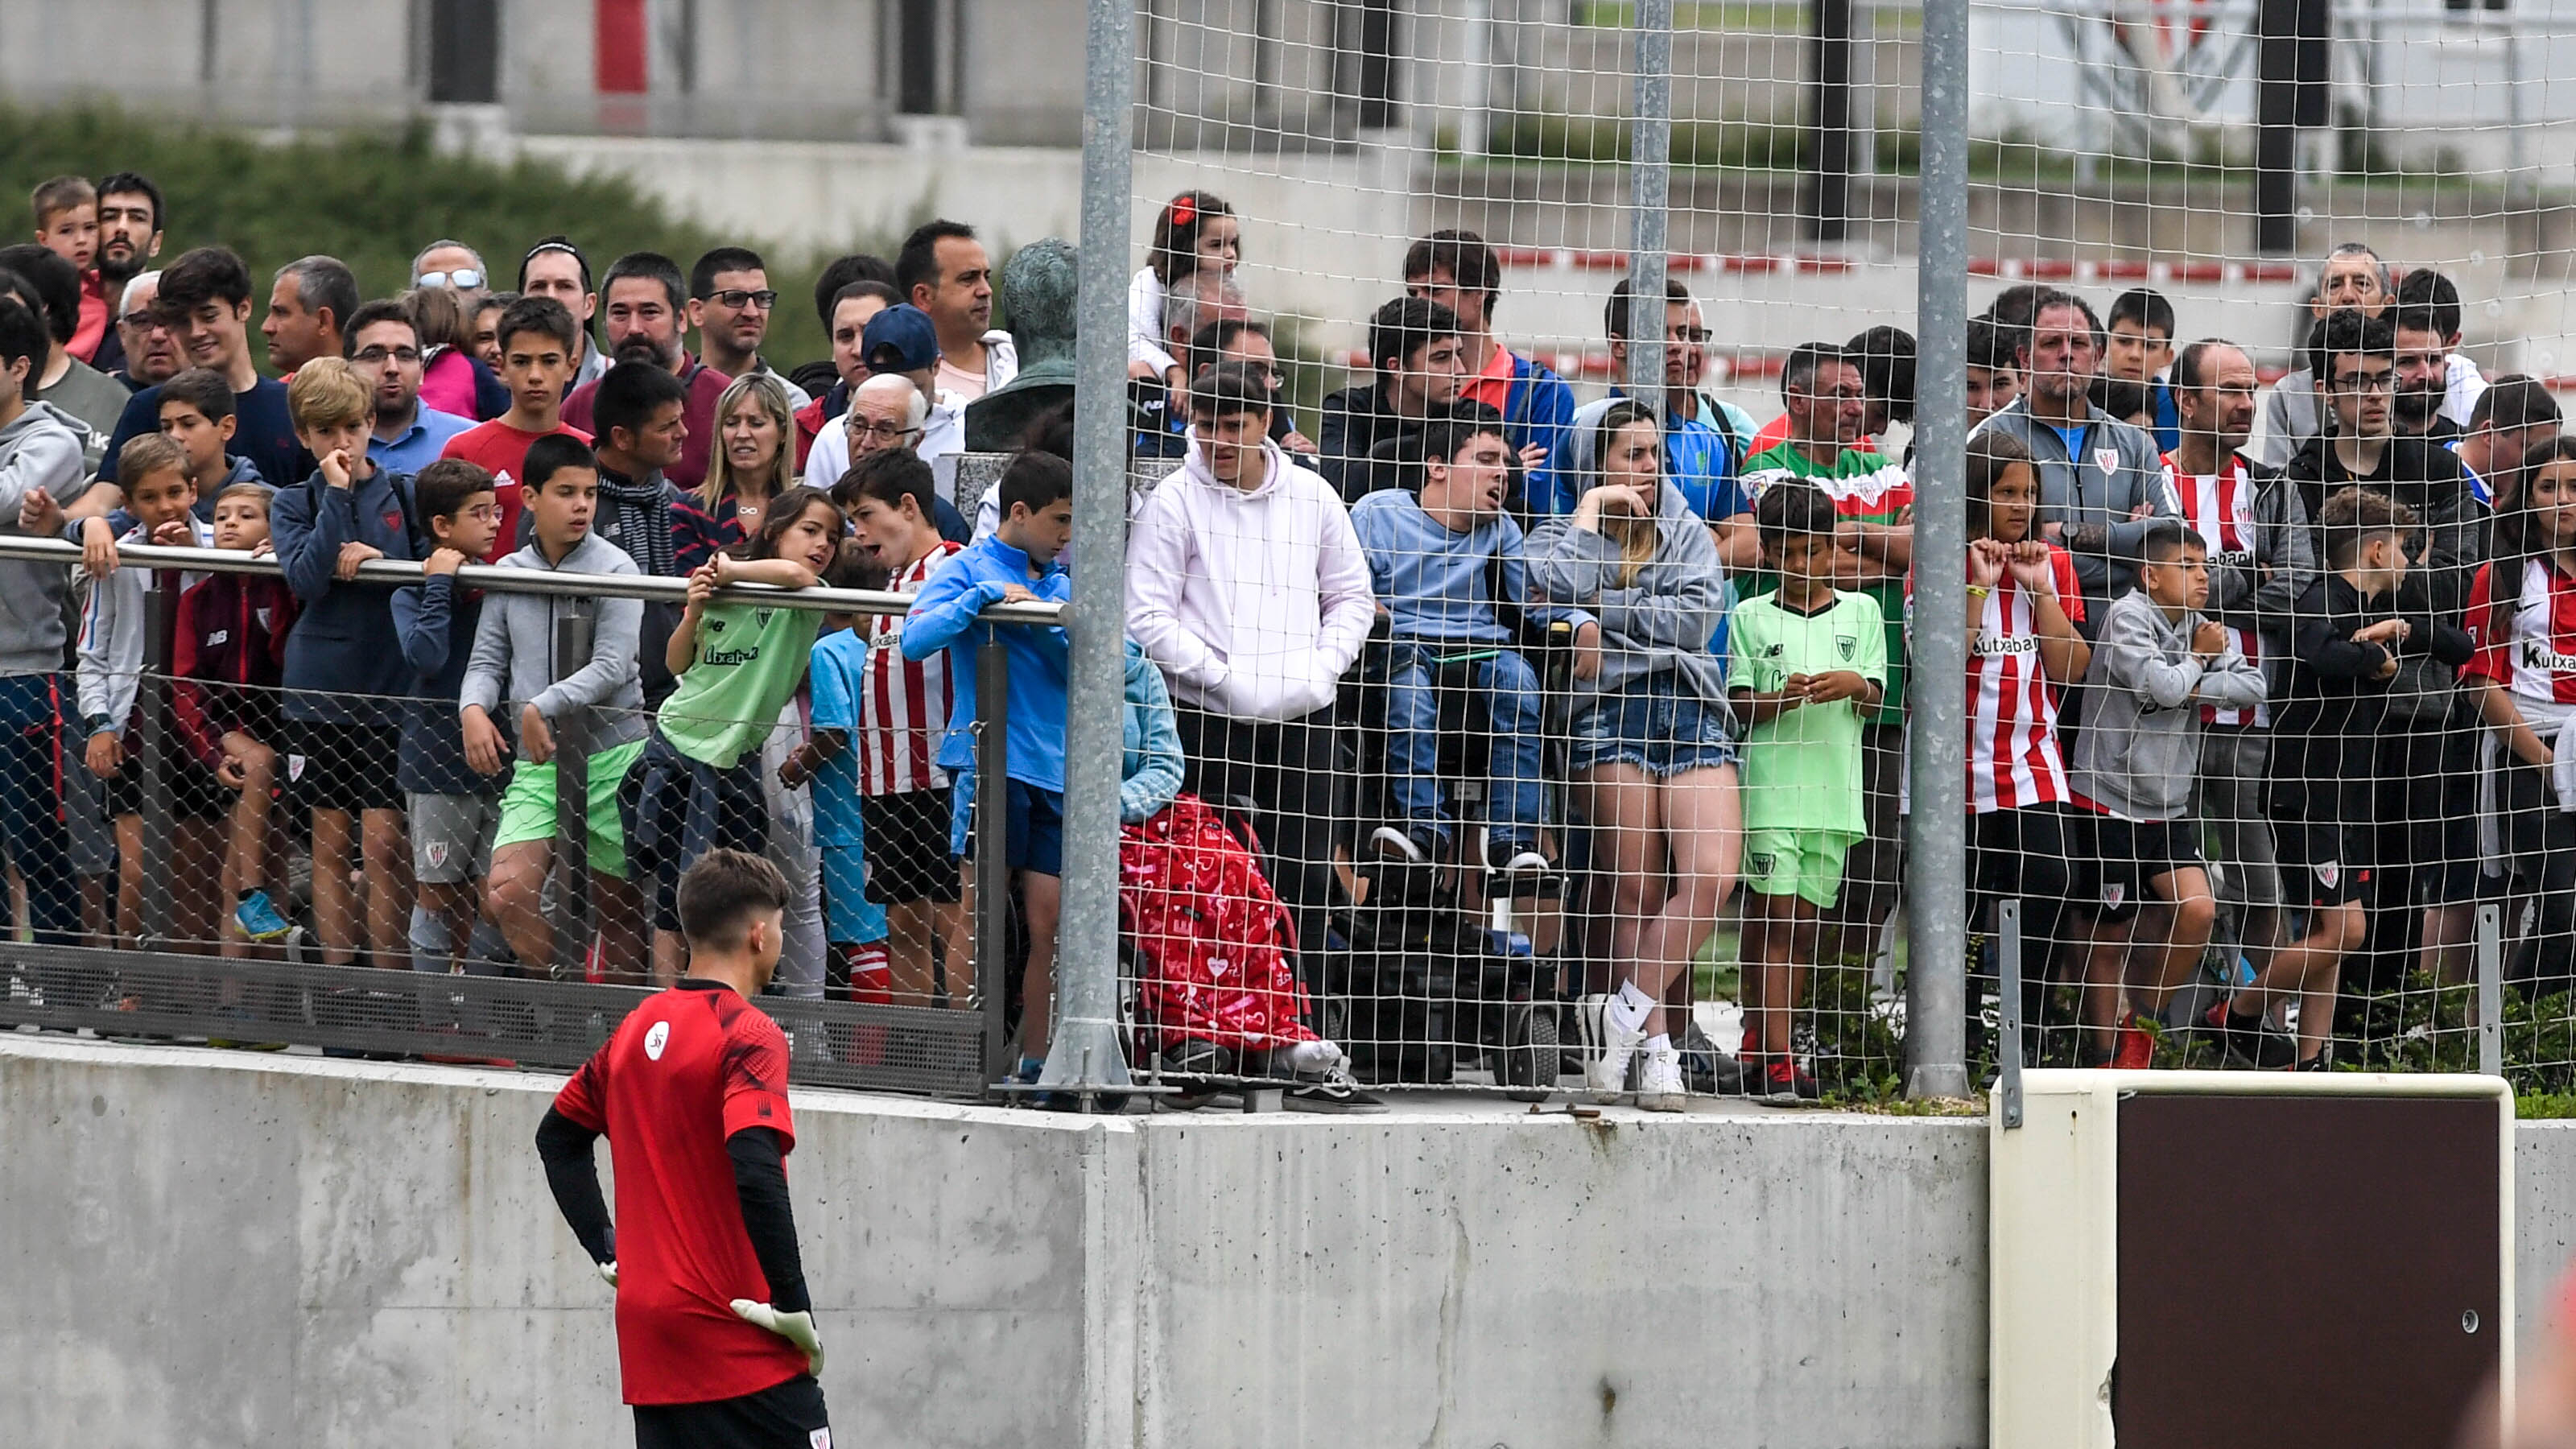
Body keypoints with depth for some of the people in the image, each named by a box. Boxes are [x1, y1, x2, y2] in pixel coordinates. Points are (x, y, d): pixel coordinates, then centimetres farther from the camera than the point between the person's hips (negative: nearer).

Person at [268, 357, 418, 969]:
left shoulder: (404, 495, 4)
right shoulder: (295, 504, 5)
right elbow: (306, 577, -11)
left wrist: (375, 558, -15)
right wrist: (336, 494, -13)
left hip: (390, 691, -1)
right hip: (319, 694, 1)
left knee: (384, 846, -5)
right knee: (330, 845, 6)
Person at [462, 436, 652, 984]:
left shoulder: (614, 569, -3)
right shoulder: (510, 573, 9)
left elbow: (613, 666, -12)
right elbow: (487, 659, 11)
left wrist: (542, 708, -21)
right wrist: (474, 709, -10)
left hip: (612, 757, -3)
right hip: (537, 765, 3)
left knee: (619, 908, 2)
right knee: (507, 895, -12)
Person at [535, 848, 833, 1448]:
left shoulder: (639, 1028, 11)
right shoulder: (747, 1034, -12)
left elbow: (557, 1135, 23)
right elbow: (757, 1174, -24)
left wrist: (608, 1249, 21)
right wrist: (794, 1307, -17)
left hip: (648, 1332, 8)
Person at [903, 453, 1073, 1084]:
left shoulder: (1060, 584, 17)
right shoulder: (969, 569, 0)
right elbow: (916, 638, -14)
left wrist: (1046, 626, -7)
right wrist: (987, 597, -21)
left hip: (1053, 770, 6)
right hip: (989, 763, -6)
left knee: (1050, 923, 1)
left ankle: (1034, 1064, 6)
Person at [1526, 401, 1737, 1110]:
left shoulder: (1689, 535, 21)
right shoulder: (1560, 533, 14)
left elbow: (1697, 617, 4)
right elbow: (1561, 587, -10)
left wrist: (1608, 608, 0)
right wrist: (1592, 514, 1)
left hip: (1694, 712, 3)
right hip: (1611, 709, -3)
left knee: (1713, 875, -17)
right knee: (1635, 894, -8)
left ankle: (1624, 1015, -9)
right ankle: (1655, 1046, -9)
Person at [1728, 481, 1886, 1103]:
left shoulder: (1860, 612, 13)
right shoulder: (1752, 617, 7)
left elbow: (1875, 697, 8)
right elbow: (1739, 702, 2)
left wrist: (1854, 685, -15)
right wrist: (1780, 700, -19)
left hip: (1834, 789, 3)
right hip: (1772, 785, -3)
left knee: (1807, 921, 7)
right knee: (1775, 915, -10)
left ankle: (1762, 1041, 18)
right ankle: (1775, 1059, -15)